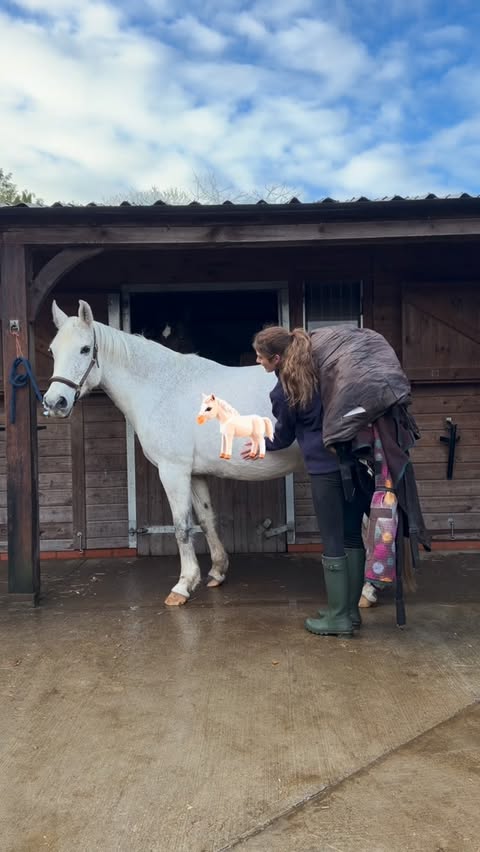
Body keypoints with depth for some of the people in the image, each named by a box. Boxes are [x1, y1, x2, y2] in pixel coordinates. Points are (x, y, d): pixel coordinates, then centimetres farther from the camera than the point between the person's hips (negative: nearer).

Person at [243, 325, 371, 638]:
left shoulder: (283, 393, -8)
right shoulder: (322, 366, 6)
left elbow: (283, 437, 6)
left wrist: (261, 445, 25)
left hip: (327, 468, -7)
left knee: (332, 542, 4)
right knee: (352, 536, 14)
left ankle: (338, 617, 14)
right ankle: (351, 610, 25)